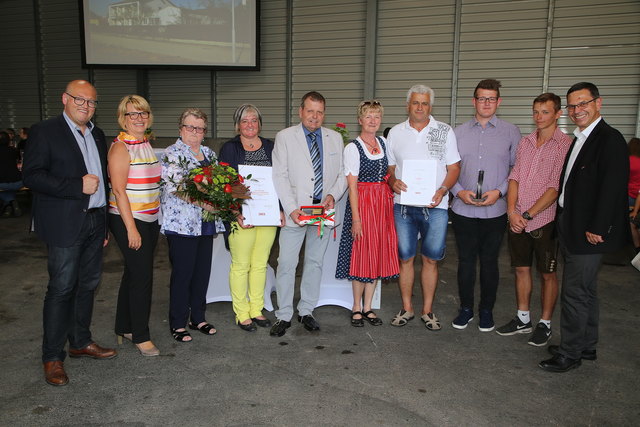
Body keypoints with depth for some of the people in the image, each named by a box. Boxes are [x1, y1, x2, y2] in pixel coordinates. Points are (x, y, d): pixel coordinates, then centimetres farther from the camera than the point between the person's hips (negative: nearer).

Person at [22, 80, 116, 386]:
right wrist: (77, 186, -21)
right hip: (65, 225, -6)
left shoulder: (97, 135, 14)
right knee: (61, 288, -1)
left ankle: (80, 342, 30)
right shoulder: (45, 132, -6)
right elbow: (31, 176, -13)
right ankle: (52, 358, 12)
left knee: (88, 284, 14)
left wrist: (105, 223, 15)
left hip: (94, 222, 7)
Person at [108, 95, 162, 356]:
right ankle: (140, 336, 9)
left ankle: (124, 328, 28)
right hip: (127, 219, -8)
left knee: (134, 273, 15)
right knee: (142, 276, -5)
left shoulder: (146, 143, 11)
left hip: (150, 218, 8)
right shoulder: (120, 147, -13)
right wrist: (131, 228, -19)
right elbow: (119, 190, -17)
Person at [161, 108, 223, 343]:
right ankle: (178, 323, 14)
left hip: (206, 224, 7)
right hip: (182, 223, -6)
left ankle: (198, 317, 26)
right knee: (182, 273, 1)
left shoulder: (209, 153, 15)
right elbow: (175, 187, -17)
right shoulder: (172, 154, -6)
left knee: (203, 271, 12)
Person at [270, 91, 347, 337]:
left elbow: (343, 173, 11)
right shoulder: (285, 137, 1)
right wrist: (291, 209, -15)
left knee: (315, 263, 11)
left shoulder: (335, 138, 10)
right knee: (286, 264, -2)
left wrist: (333, 195, -9)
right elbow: (280, 176, -5)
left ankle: (306, 311, 25)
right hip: (295, 212, -3)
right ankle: (284, 316, 12)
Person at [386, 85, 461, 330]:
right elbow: (389, 166, 14)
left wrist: (442, 190, -13)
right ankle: (406, 308, 19)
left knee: (431, 259, 3)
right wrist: (393, 181, -8)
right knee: (405, 258, 6)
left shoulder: (445, 132, 5)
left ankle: (427, 310, 17)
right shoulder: (396, 132, 10)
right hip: (403, 204, 1)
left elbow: (454, 167, 4)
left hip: (434, 205, -1)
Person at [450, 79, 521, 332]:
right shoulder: (458, 133, 7)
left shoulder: (511, 132, 2)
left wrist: (499, 192, -13)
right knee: (465, 261, 10)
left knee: (489, 262, 10)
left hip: (495, 211, -1)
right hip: (463, 209, 1)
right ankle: (465, 309, 25)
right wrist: (459, 191, -9)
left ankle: (486, 311, 26)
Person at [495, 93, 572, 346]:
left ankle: (545, 324, 23)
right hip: (517, 219, 5)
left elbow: (555, 188, -14)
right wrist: (512, 210, -8)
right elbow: (514, 178, 6)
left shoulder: (565, 145, -8)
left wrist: (528, 215, -16)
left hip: (544, 220, -5)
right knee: (521, 269, 14)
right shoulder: (525, 142, 9)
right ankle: (523, 319, 29)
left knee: (547, 274, 9)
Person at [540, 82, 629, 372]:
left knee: (575, 292, -3)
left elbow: (612, 188, -20)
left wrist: (596, 229, -21)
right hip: (572, 228, 10)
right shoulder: (580, 139, 15)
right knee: (585, 290, 18)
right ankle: (586, 346, 32)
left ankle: (569, 353, 10)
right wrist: (564, 220, 11)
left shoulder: (610, 139, -13)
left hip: (590, 232, -10)